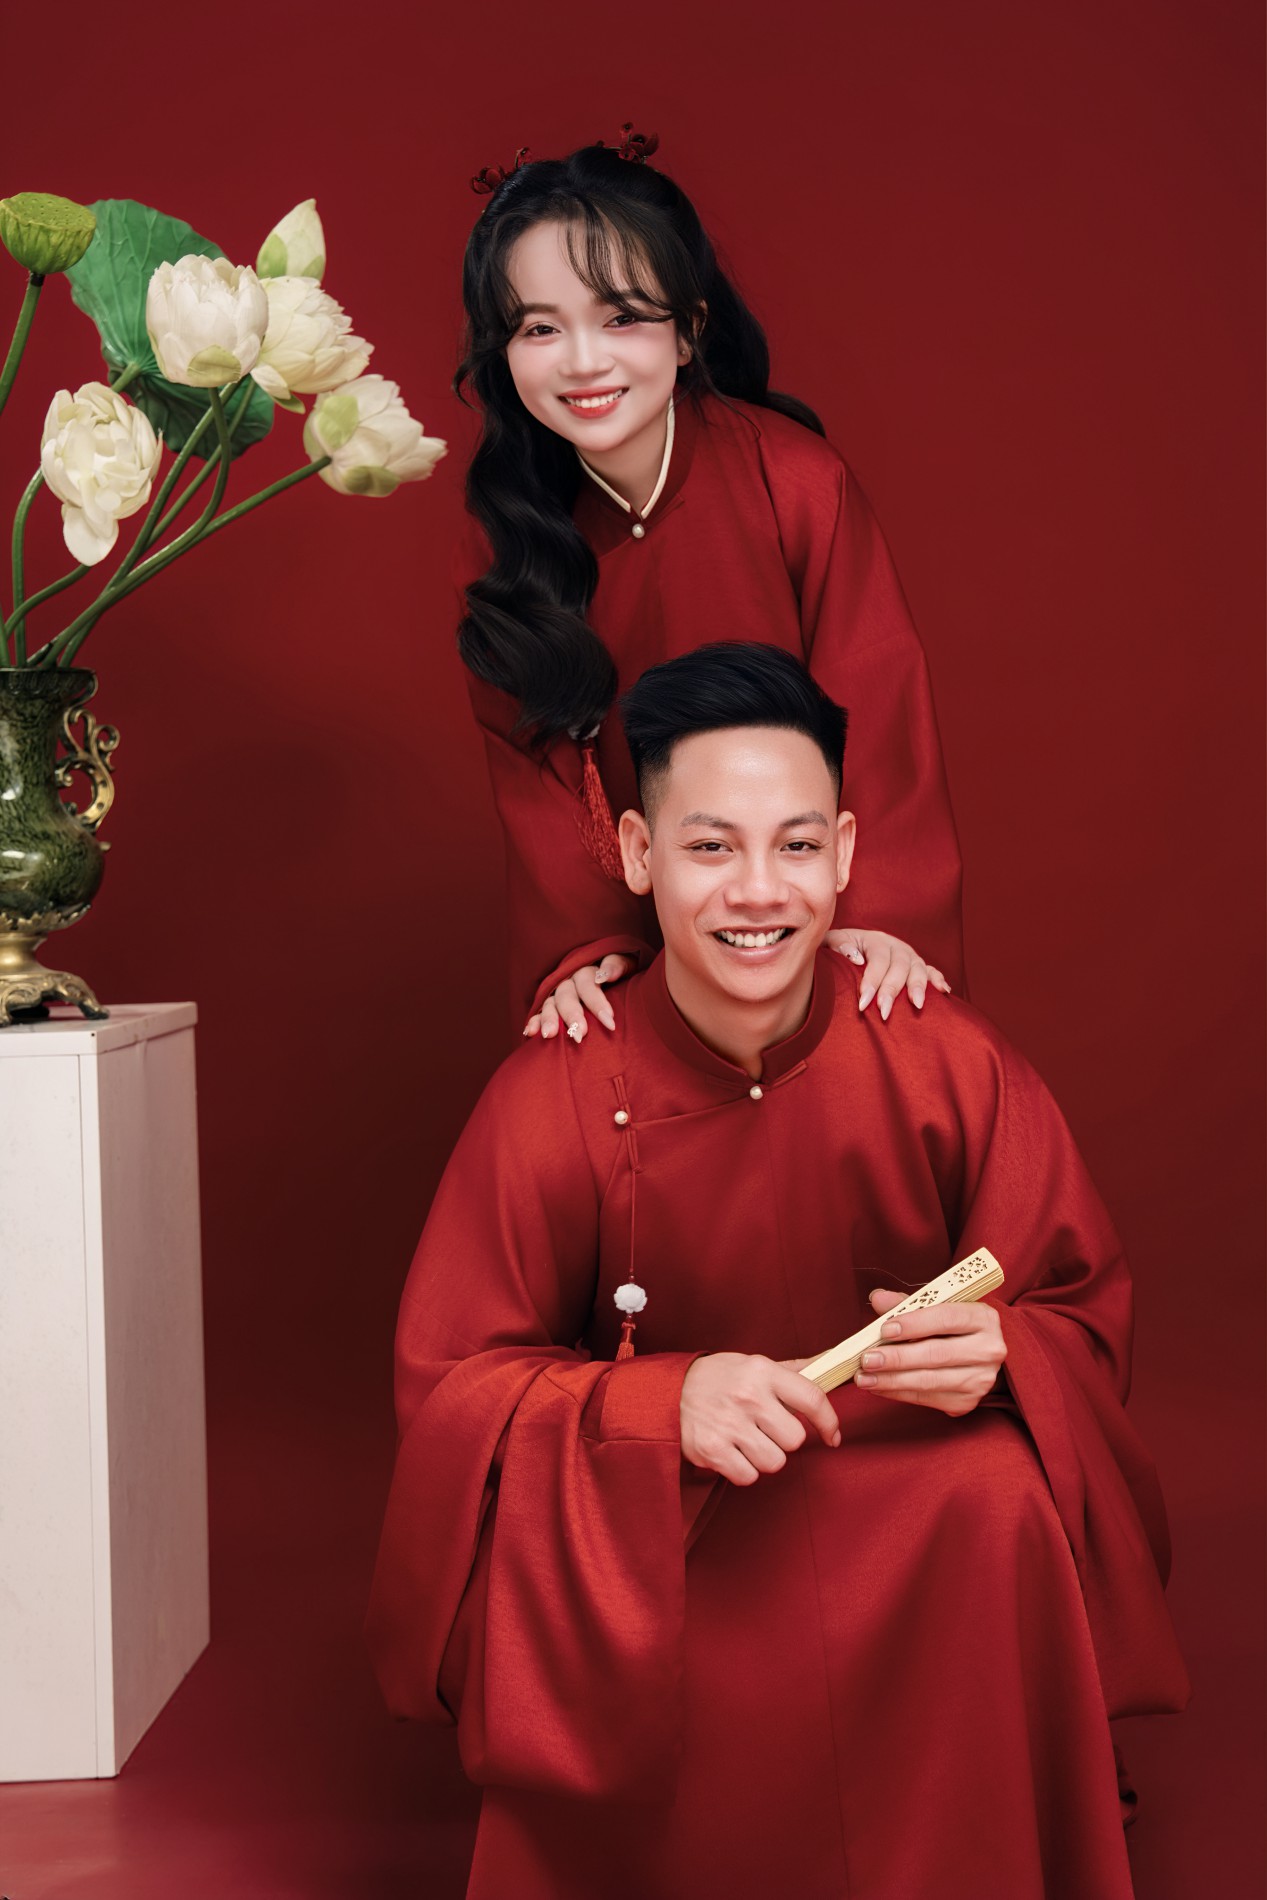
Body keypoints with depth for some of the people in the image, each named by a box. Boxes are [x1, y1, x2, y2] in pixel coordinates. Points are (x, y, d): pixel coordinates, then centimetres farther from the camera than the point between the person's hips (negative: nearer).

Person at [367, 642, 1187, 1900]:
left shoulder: (951, 1066, -11)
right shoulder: (550, 1101, -12)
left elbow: (1086, 1315, -1)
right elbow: (448, 1385, -9)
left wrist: (997, 1353, -26)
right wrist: (667, 1402, -27)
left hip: (917, 1486, 1)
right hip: (644, 1512, 0)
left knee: (1000, 1504, -32)